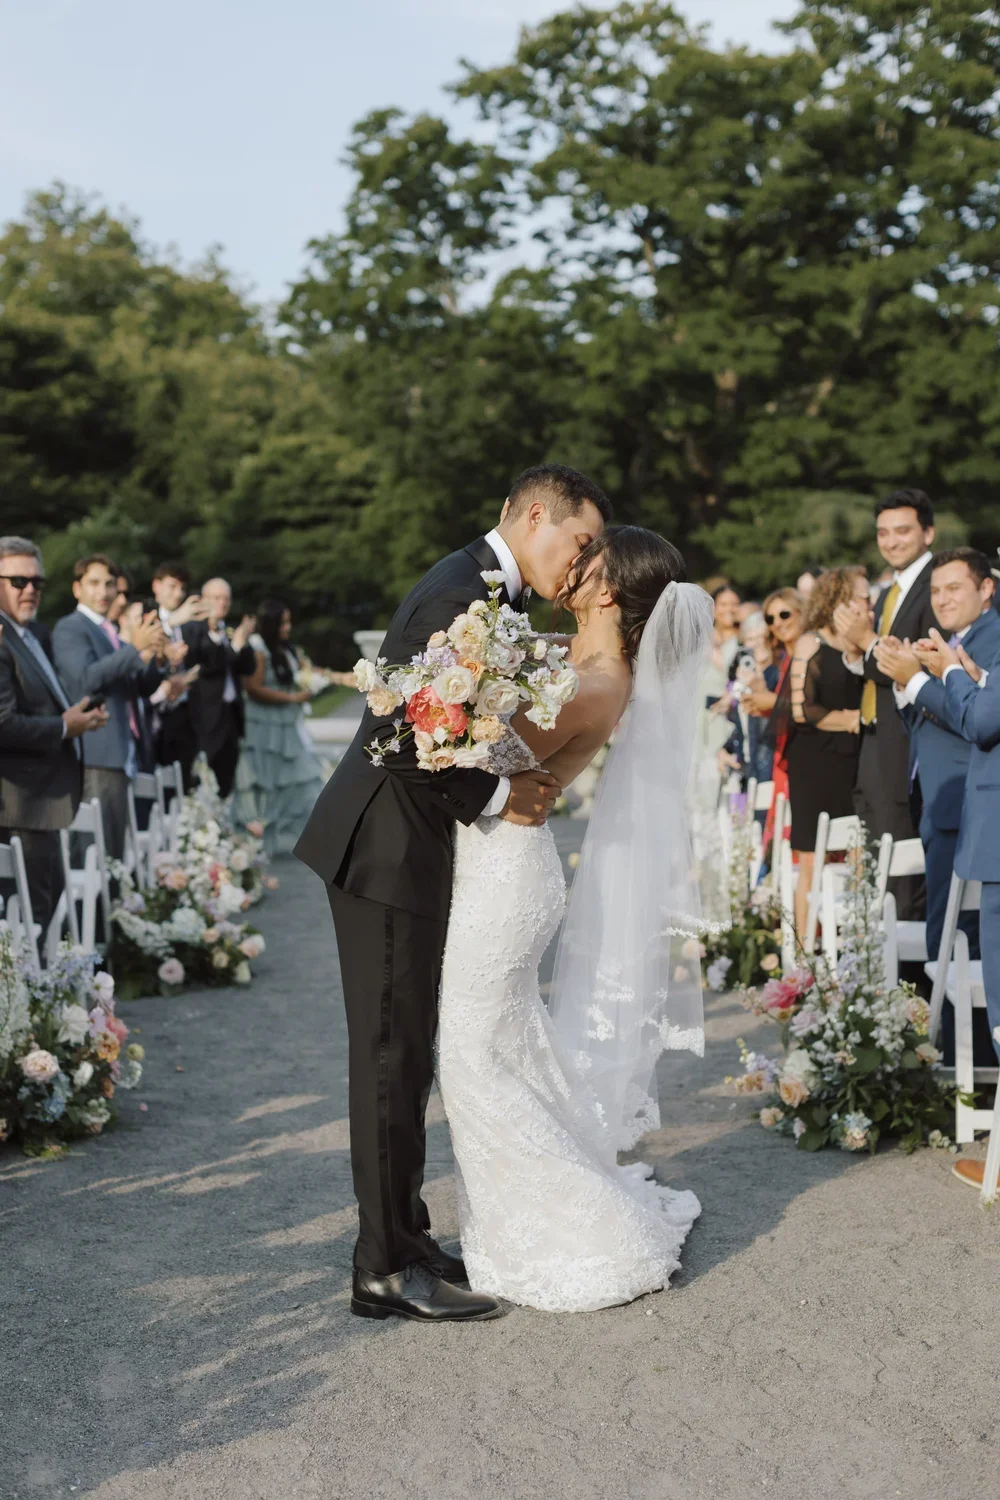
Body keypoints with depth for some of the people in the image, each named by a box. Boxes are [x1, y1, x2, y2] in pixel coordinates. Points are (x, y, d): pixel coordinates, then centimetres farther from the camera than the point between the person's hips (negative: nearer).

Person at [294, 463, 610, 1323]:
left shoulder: (481, 590, 13)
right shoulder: (464, 597, -19)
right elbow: (401, 738, -25)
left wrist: (521, 782, 2)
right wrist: (497, 796, -17)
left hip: (408, 847, 10)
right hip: (389, 849, -10)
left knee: (404, 1056, 15)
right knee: (394, 1058, -4)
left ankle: (400, 1240, 25)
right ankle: (388, 1268, 5)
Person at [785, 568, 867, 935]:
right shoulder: (811, 643, -4)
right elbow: (801, 710, -12)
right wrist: (851, 720, -6)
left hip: (853, 763, 5)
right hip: (815, 763, -4)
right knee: (813, 862, 0)